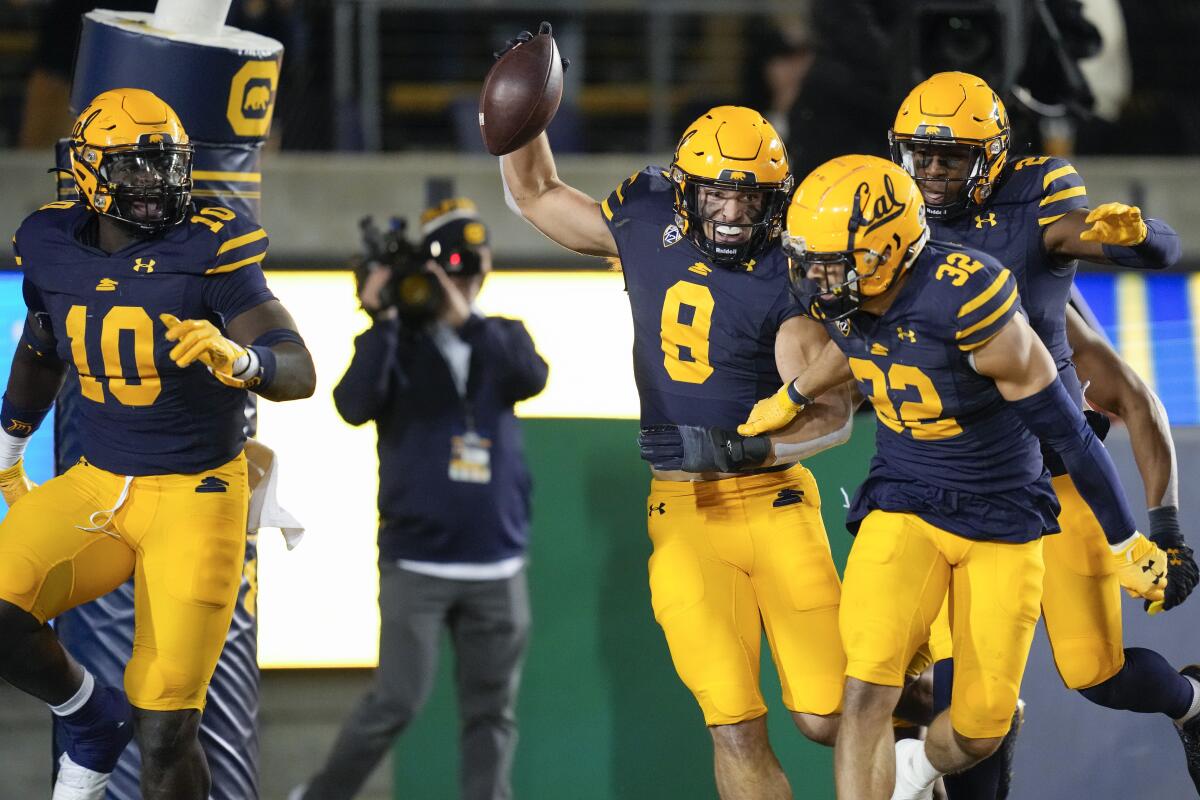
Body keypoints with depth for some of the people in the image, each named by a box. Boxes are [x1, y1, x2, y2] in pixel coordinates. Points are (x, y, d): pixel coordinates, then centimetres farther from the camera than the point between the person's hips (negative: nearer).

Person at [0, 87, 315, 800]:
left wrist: (236, 358, -44)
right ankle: (95, 720, 8)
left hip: (196, 493, -4)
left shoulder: (209, 252, -14)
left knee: (164, 734, -9)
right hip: (96, 486, 4)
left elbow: (300, 372, -22)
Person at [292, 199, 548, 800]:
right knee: (398, 701, -8)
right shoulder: (395, 342, 1)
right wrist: (381, 320, -21)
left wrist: (467, 320, -24)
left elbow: (531, 379, -14)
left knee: (492, 711, 3)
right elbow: (354, 406, -17)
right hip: (416, 563, -3)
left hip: (497, 567, 3)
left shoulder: (503, 339, 9)